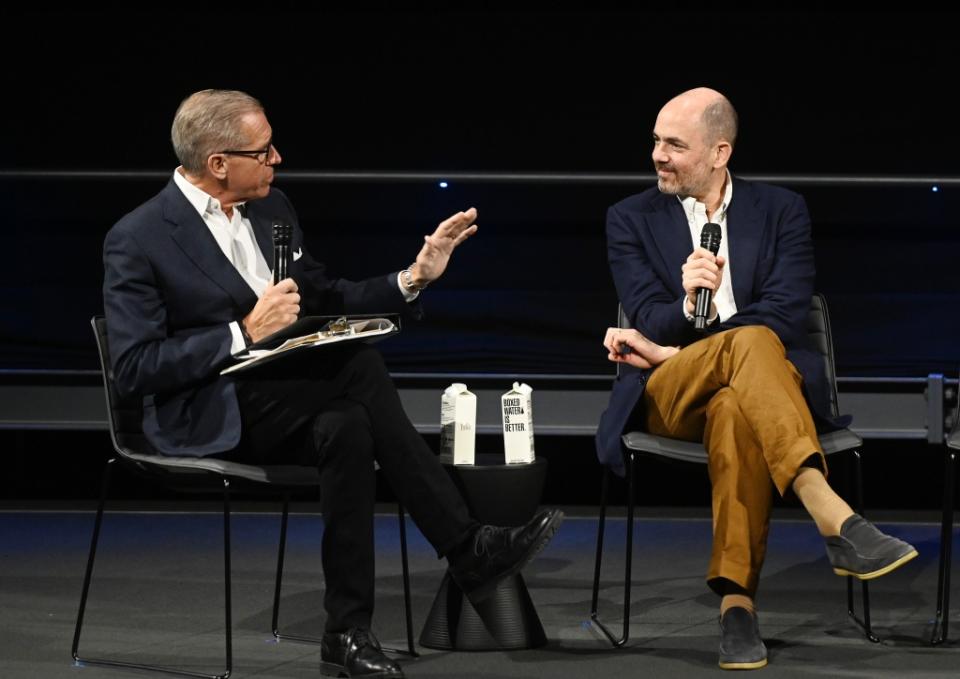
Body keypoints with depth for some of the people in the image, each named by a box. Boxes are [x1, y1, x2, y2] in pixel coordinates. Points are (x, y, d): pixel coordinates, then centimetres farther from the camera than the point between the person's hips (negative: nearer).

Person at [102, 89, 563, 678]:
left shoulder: (272, 209, 11)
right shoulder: (137, 241, -10)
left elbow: (324, 303, 18)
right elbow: (134, 369, -16)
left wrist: (413, 279, 3)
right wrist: (245, 333, -22)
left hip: (285, 397, 6)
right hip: (207, 418, -6)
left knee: (347, 426, -30)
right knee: (360, 370, -27)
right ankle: (468, 552, -22)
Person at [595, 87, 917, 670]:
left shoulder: (781, 211, 10)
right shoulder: (631, 220, 13)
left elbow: (788, 316, -4)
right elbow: (649, 323, 0)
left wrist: (673, 351, -11)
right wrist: (687, 307, -25)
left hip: (756, 392, 1)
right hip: (671, 397, 0)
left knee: (735, 412, -40)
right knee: (749, 341, -36)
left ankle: (736, 600, -47)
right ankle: (836, 521, -53)